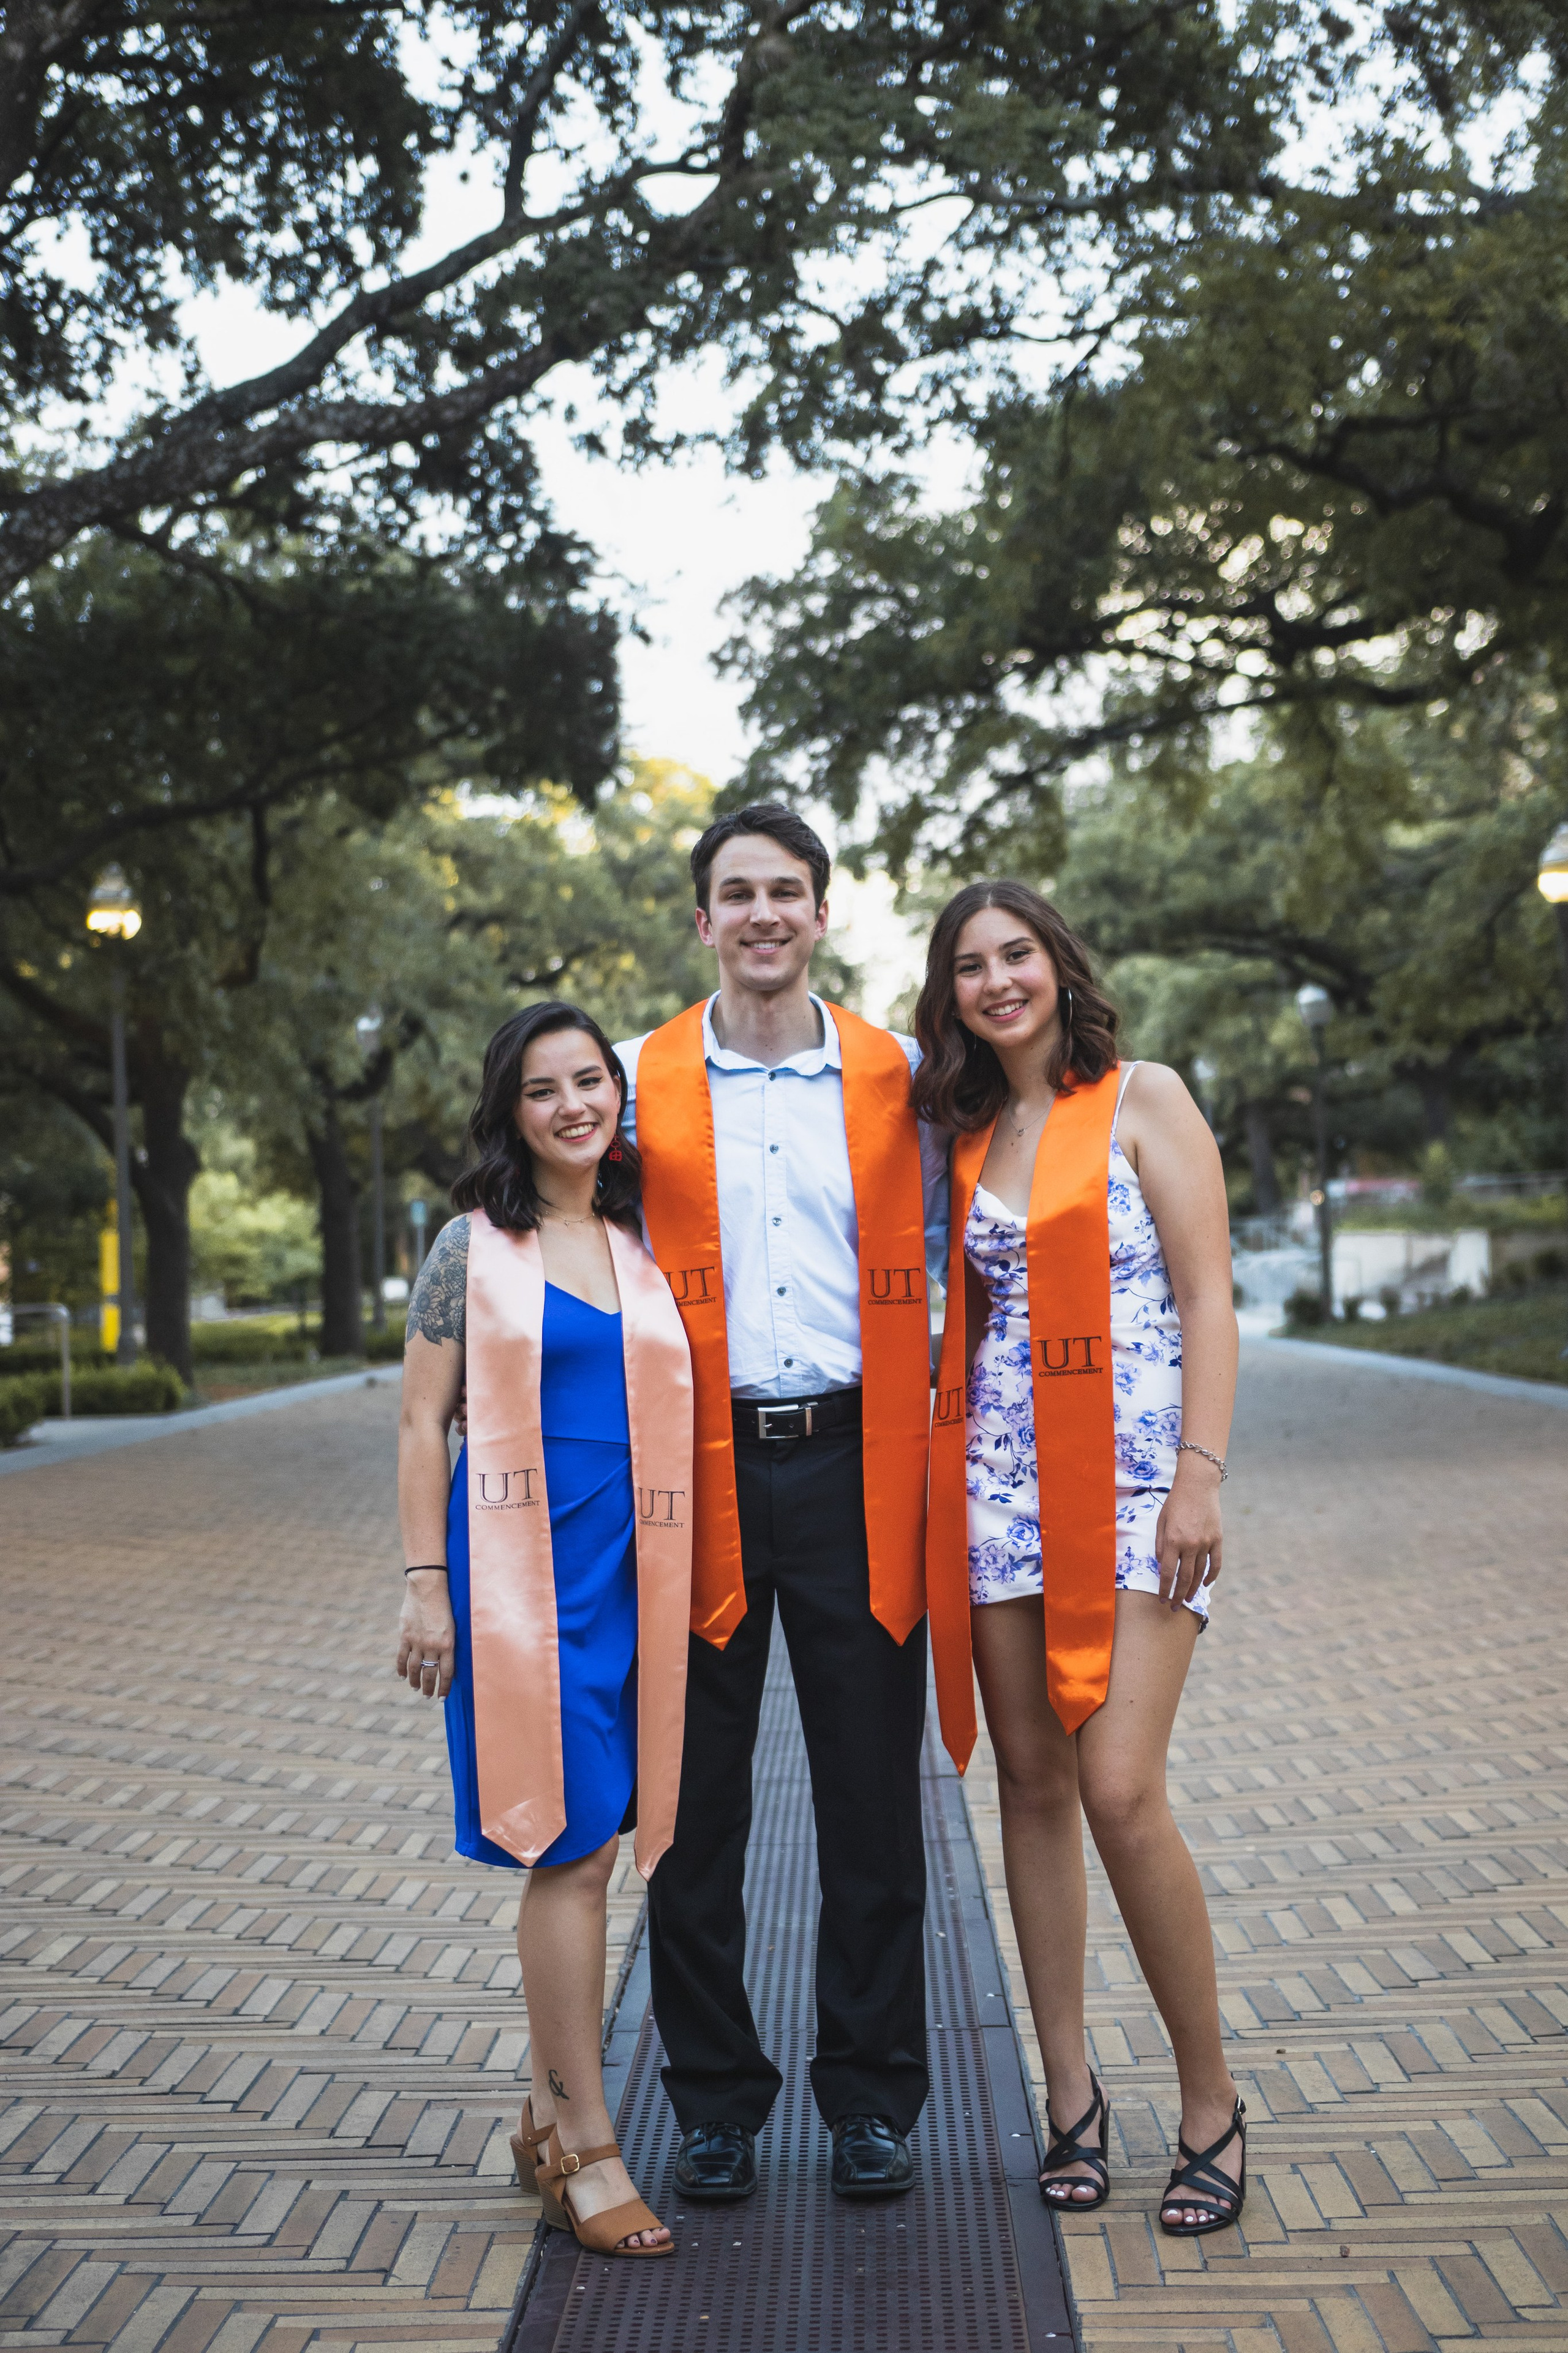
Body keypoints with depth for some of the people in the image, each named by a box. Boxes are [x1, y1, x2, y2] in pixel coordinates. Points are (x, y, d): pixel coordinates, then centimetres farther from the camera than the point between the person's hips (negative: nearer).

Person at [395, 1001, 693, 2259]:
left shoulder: (642, 1245, 13)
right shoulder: (475, 1245, 0)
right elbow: (422, 1422, -1)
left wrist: (683, 1580, 11)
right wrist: (427, 1584, -8)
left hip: (631, 1574, 5)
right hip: (520, 1571, -5)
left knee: (592, 1846, 9)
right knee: (568, 1849, -7)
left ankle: (549, 2114, 23)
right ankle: (587, 2150, 2)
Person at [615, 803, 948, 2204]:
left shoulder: (895, 1075, 7)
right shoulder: (640, 1081, 5)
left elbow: (933, 1262, 14)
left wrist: (926, 1414, 4)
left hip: (852, 1463, 0)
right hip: (697, 1467, 0)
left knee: (872, 1797, 6)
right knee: (696, 1800, 6)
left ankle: (873, 2096, 21)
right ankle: (715, 2100, 21)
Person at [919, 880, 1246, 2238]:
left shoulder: (1143, 1100, 0)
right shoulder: (971, 1137, 14)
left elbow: (1208, 1299, -6)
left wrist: (1200, 1475, -14)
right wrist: (933, 1440, 9)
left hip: (1131, 1479, -5)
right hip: (999, 1484, 5)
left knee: (1121, 1792, -12)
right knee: (1035, 1786, 6)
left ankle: (1211, 2103, 5)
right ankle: (1072, 2093, 18)